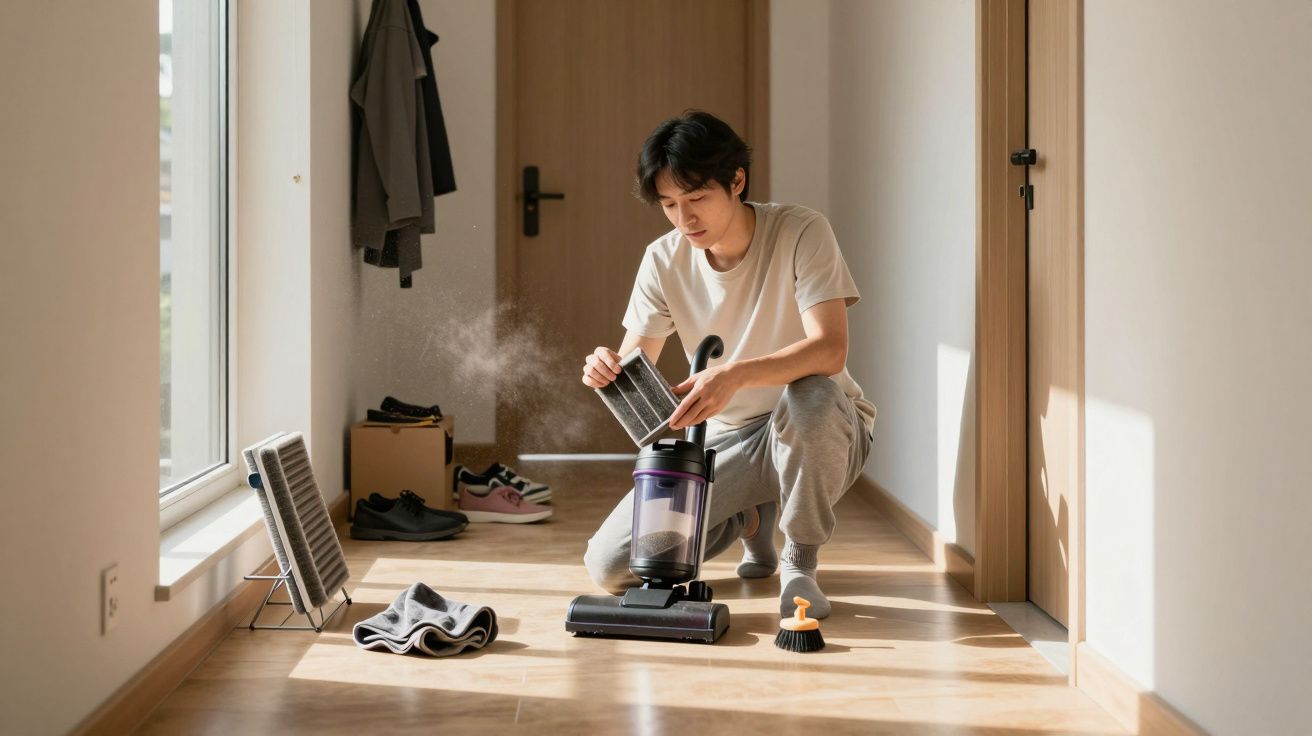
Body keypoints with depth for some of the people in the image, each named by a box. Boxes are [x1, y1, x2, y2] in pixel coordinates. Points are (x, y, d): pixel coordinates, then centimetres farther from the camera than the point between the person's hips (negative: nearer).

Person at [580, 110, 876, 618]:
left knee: (811, 394, -41)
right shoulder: (664, 260, -5)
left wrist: (734, 375, -46)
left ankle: (800, 561, -13)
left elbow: (829, 350, -30)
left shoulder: (801, 233, -18)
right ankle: (752, 519, 17)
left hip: (818, 428, -4)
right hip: (725, 440, 4)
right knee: (608, 566, -12)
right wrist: (604, 369, -30)